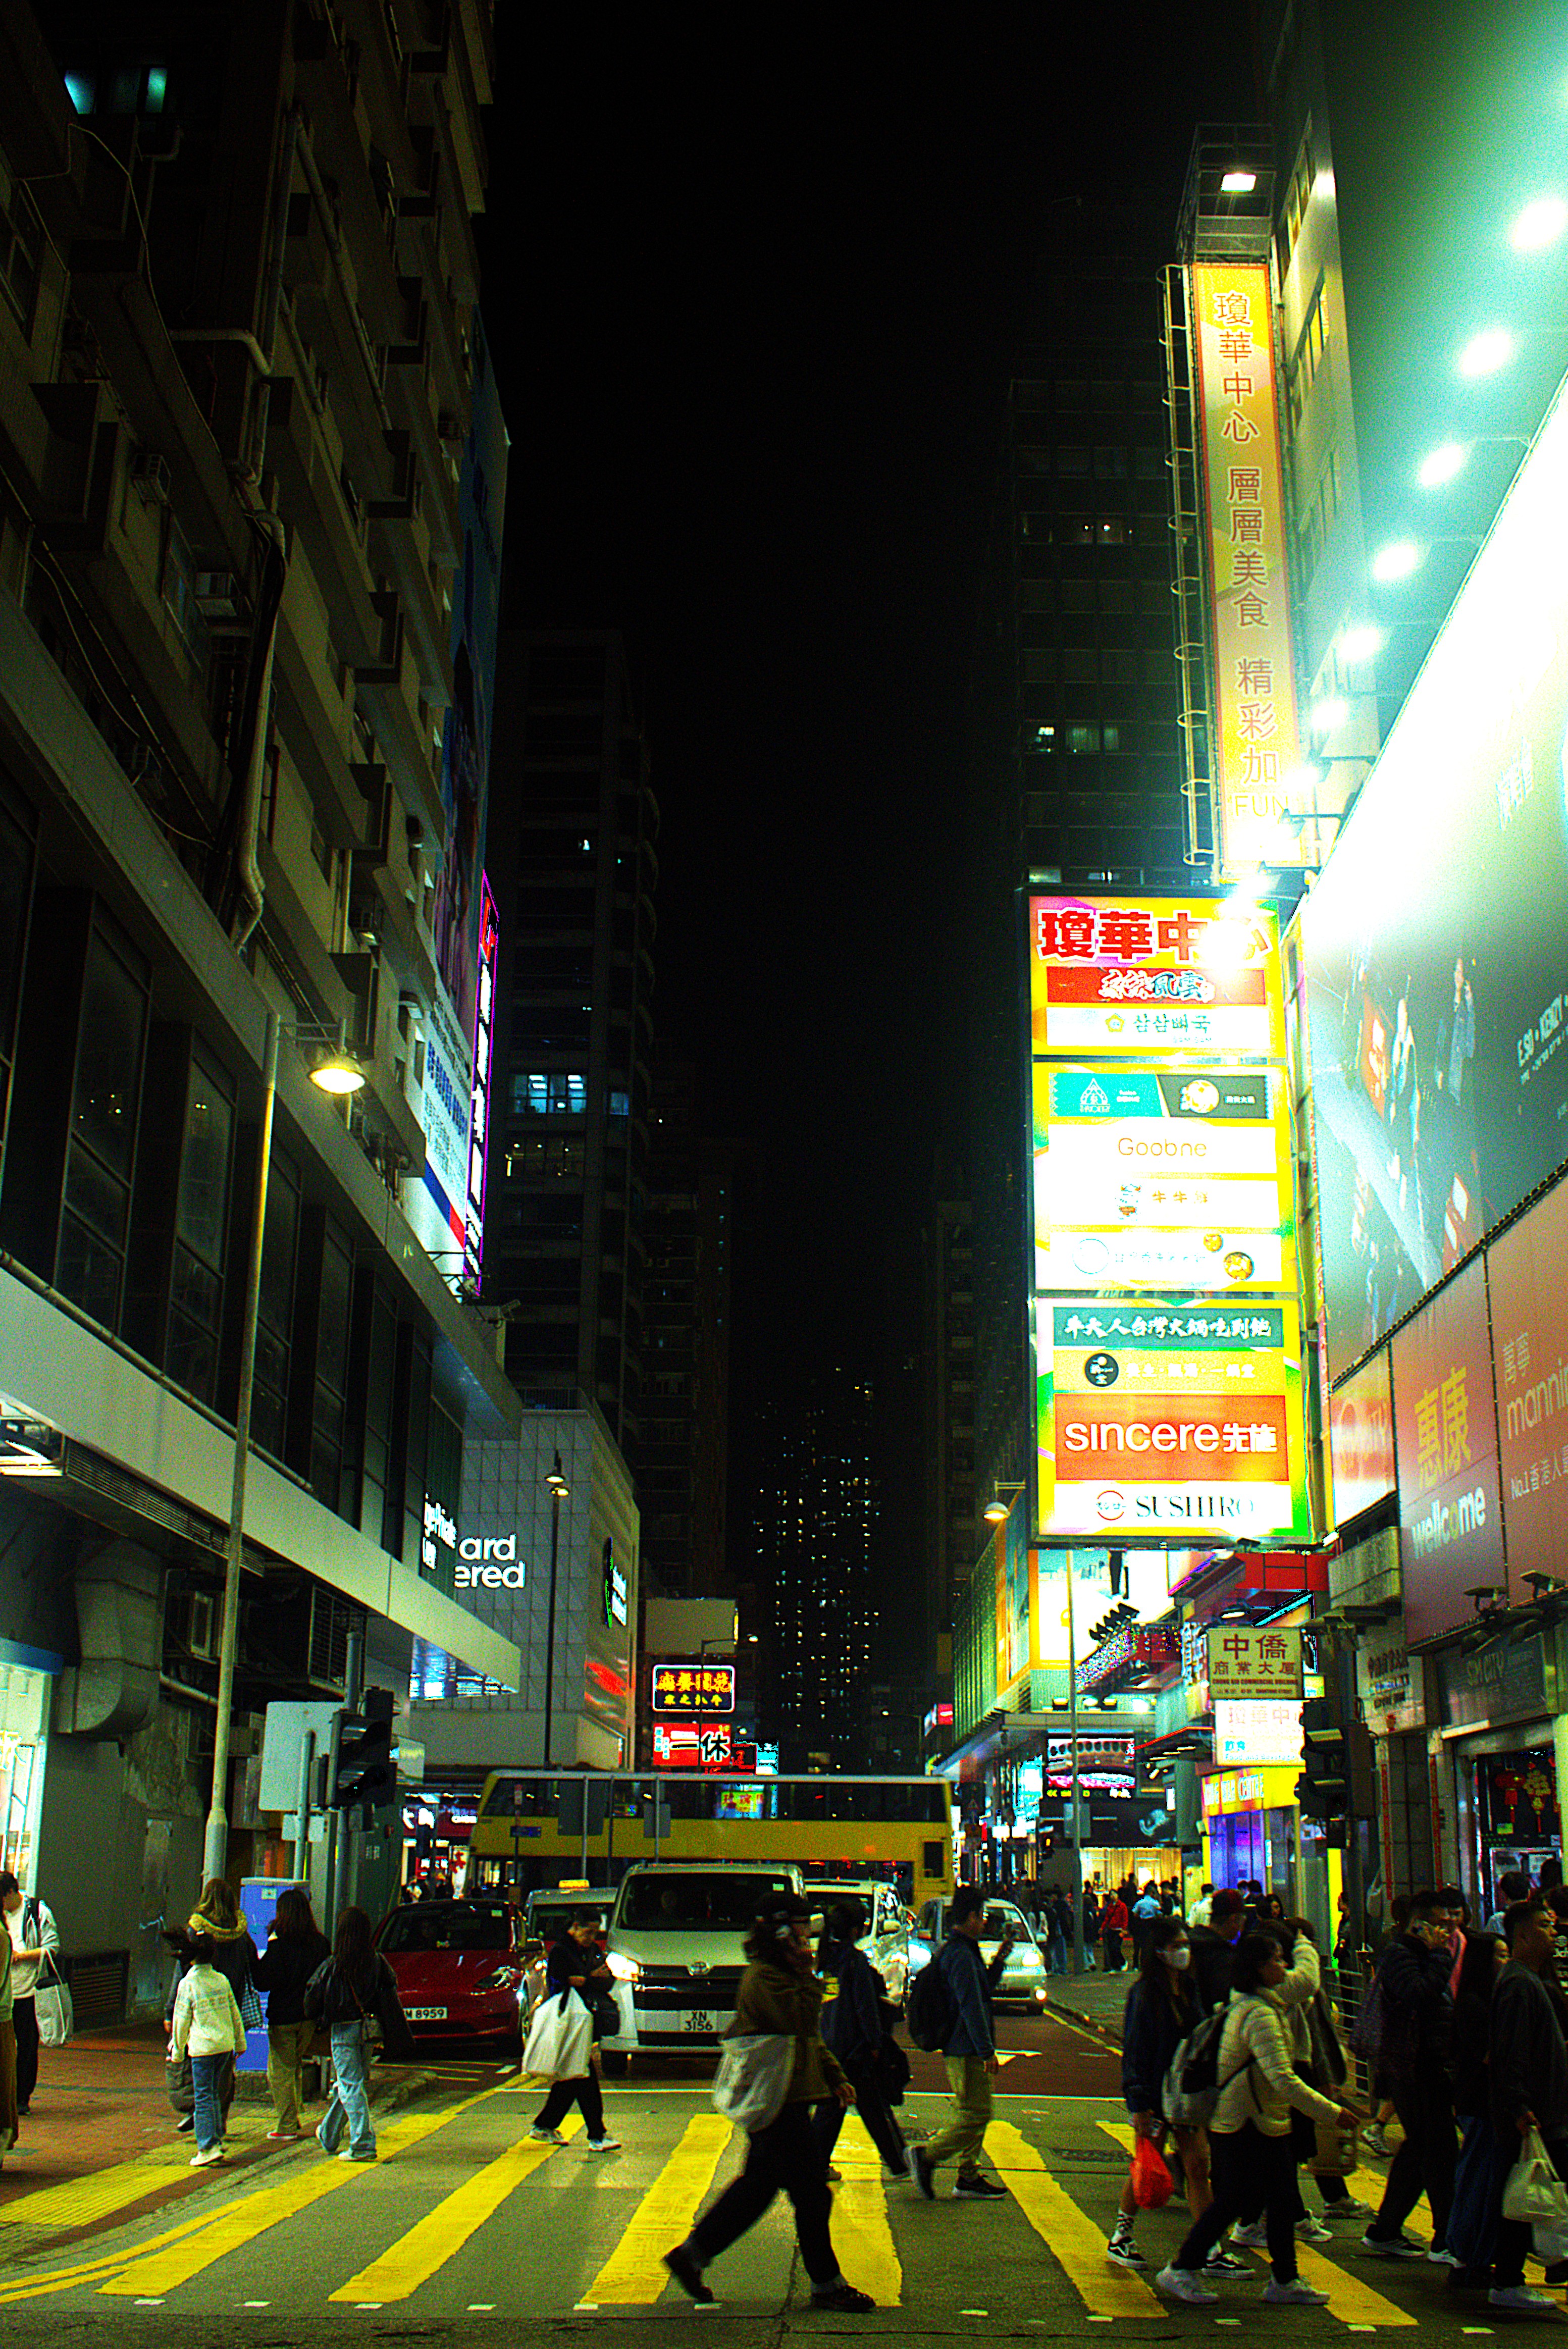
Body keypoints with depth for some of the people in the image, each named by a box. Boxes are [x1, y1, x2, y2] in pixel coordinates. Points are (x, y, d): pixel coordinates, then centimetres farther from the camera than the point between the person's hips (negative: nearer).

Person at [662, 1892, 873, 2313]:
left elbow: (810, 2037, 25)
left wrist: (835, 2076, 21)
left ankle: (691, 2254, 23)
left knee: (760, 2183, 15)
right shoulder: (763, 1977, -16)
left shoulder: (781, 1974, 17)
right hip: (775, 2100, -11)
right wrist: (807, 1974, -18)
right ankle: (826, 2284, 6)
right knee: (811, 2188, -4)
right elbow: (800, 2021, -26)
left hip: (788, 2097, 11)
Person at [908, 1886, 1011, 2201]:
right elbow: (971, 2006, -22)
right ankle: (926, 2157, -4)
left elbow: (982, 1988, 27)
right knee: (976, 2115, -8)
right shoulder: (961, 1955, -18)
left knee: (974, 2114, 14)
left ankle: (968, 2178, 18)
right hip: (966, 2050, -11)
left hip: (958, 2048, 11)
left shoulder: (958, 1950, 15)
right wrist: (987, 2051, -20)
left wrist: (999, 1961, 15)